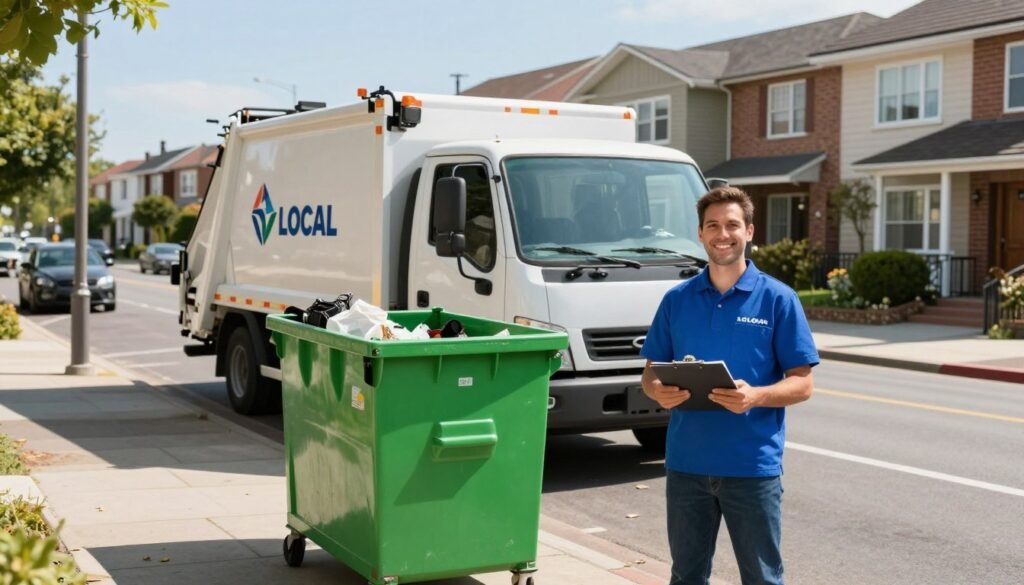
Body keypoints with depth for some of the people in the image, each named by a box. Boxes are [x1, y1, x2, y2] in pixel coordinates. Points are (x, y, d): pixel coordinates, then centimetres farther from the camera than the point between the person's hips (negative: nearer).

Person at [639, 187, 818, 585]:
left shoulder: (778, 299, -2)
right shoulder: (677, 299, 6)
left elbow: (802, 384, -4)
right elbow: (651, 371, 11)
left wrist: (755, 396, -23)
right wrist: (659, 391, -13)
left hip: (753, 465, -3)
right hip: (686, 463, 3)